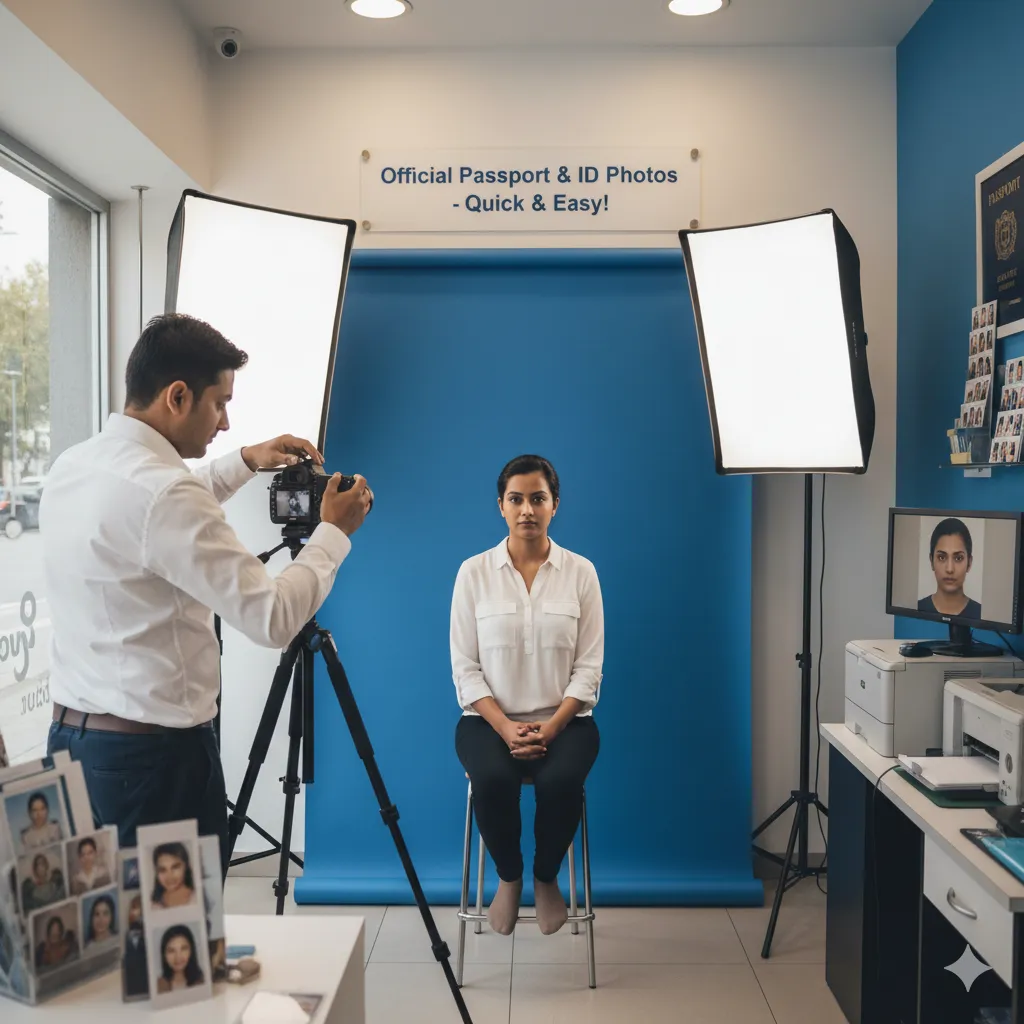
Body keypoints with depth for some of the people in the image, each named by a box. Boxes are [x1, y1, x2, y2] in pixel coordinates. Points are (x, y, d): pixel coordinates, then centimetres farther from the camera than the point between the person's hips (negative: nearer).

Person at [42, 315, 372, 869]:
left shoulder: (71, 467, 6)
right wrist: (334, 532, -7)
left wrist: (245, 461, 23)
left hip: (70, 735, 9)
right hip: (154, 753, -9)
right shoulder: (160, 489, -22)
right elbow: (273, 619, -21)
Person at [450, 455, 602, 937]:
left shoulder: (581, 572, -1)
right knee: (491, 780, -31)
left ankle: (546, 879, 1)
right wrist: (505, 727, -16)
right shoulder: (473, 572, -2)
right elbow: (465, 668, -3)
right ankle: (508, 878, 1)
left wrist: (550, 727, -16)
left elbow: (588, 667, -3)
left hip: (563, 719, 0)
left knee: (561, 781, -31)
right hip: (490, 718, 0)